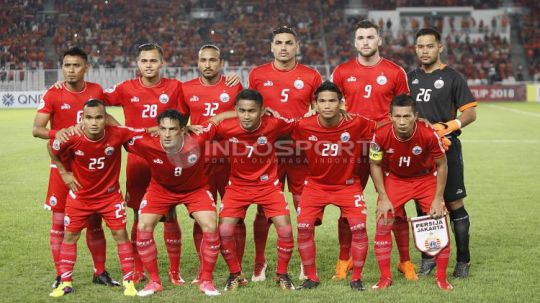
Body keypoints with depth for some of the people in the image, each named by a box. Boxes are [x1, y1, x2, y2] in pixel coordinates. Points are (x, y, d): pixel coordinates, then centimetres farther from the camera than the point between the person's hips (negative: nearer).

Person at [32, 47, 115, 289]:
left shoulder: (96, 91, 4)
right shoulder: (53, 95, -7)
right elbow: (36, 129, -11)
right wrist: (56, 133, -29)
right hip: (63, 165, -3)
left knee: (95, 220, 9)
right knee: (60, 220, 0)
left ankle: (100, 272, 19)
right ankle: (61, 276, 9)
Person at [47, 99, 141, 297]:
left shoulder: (117, 134, -25)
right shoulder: (72, 139, -25)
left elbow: (143, 133, -11)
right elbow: (52, 149, -3)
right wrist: (64, 173, -3)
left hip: (110, 194, 0)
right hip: (80, 195, 1)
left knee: (120, 234, -1)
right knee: (70, 235, 7)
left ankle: (129, 281, 12)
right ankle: (65, 282, 21)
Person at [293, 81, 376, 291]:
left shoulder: (356, 124, -19)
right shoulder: (303, 126, -18)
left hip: (348, 184, -1)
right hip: (315, 184, 1)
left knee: (359, 226, -13)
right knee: (304, 227, -12)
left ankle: (356, 278, 6)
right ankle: (311, 277, 8)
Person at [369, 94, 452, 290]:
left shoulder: (429, 134, -29)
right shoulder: (381, 135, -27)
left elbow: (441, 165, -13)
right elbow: (375, 165, -9)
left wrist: (438, 198, -14)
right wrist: (383, 198, -13)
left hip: (426, 178, 0)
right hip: (394, 179, 1)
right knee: (383, 224, -8)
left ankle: (441, 278, 10)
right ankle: (385, 277, 7)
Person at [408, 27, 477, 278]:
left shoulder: (452, 77, -1)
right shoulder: (410, 78, 13)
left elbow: (470, 113, -5)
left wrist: (448, 126, -19)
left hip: (446, 148, -4)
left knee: (454, 204, -4)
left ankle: (463, 260, 5)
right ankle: (428, 258, 19)